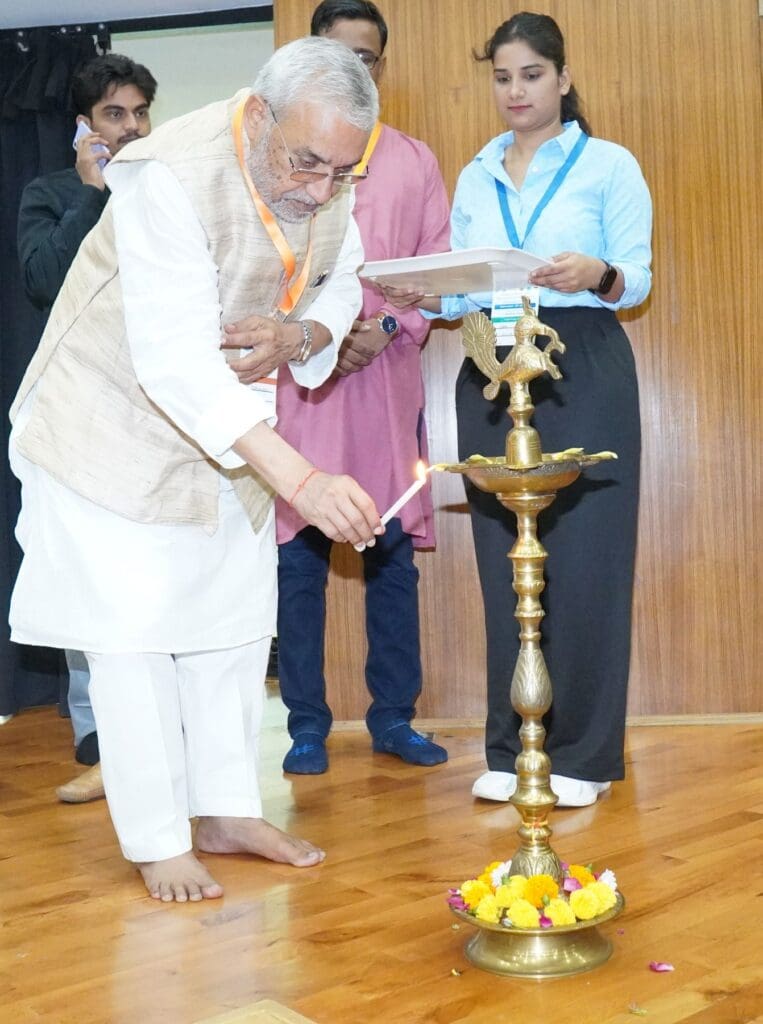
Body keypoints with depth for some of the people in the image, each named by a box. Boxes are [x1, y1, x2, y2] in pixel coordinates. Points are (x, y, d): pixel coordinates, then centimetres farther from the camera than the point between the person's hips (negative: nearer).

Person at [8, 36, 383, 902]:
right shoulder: (172, 176, -33)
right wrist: (301, 480, -46)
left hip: (228, 423, 7)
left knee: (235, 619, 10)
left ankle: (227, 812, 24)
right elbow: (176, 363, -40)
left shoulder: (329, 180, -12)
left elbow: (342, 286, 5)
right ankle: (157, 843, 10)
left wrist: (302, 334, -20)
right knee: (132, 629, -3)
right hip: (116, 418, -6)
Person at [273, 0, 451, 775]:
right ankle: (306, 726, 8)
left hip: (388, 377, 2)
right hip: (297, 377, -1)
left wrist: (387, 331, -9)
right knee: (298, 555, -1)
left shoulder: (414, 160, 14)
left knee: (393, 552, 3)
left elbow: (440, 267, 7)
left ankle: (393, 718, 14)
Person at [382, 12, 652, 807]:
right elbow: (465, 291, 11)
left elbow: (639, 279, -4)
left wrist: (597, 275, -25)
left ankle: (581, 753, 4)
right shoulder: (474, 178, 16)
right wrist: (424, 296, -9)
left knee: (582, 557, -5)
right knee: (505, 561, 5)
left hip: (584, 372, -4)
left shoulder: (610, 165, 3)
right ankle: (512, 747, 13)